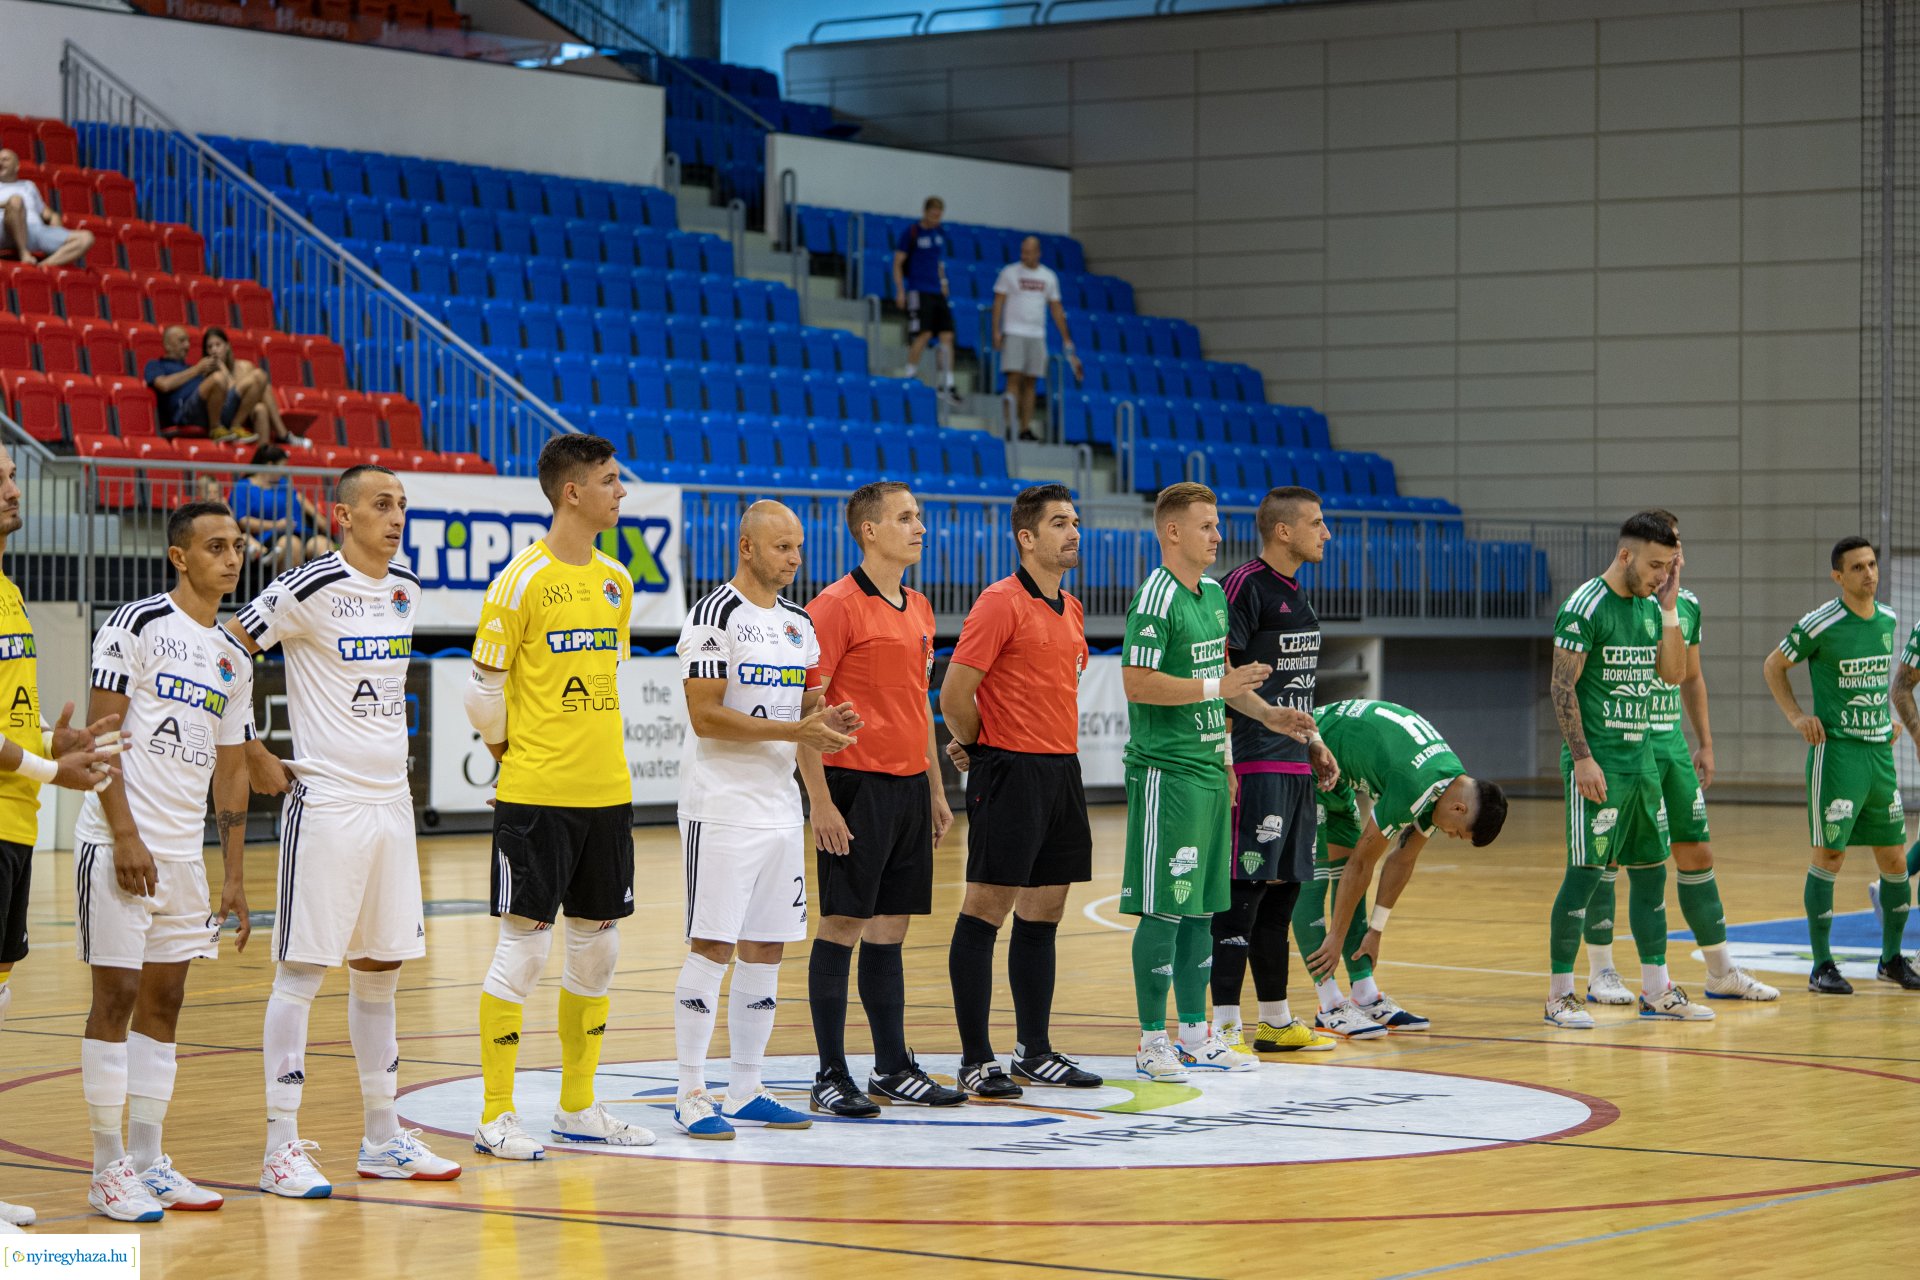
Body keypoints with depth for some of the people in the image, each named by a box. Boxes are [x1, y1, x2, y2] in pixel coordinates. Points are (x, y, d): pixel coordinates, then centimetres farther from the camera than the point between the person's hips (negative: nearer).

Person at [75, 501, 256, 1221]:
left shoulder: (234, 660, 13)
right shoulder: (136, 625, -7)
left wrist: (234, 878, 12)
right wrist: (126, 835, -18)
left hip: (184, 851, 7)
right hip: (119, 845, -7)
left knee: (163, 1000, 8)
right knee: (116, 996, -4)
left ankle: (149, 1162, 14)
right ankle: (108, 1170, 1)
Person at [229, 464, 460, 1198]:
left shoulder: (404, 592, 10)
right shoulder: (311, 588, -12)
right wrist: (253, 758, -11)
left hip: (390, 800, 7)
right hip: (326, 801, -7)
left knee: (380, 969, 12)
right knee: (302, 971, -4)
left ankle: (382, 1140, 20)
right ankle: (282, 1148, -1)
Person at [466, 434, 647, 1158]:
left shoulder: (616, 580, 10)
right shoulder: (522, 580, -11)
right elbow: (484, 691, -7)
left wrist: (605, 753, 15)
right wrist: (516, 756, 4)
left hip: (606, 795, 7)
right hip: (536, 797, -7)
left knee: (598, 946, 10)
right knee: (525, 944, -5)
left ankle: (578, 1107, 21)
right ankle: (496, 1117, 2)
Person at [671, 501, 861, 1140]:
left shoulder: (798, 623, 14)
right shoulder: (714, 616, -11)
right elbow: (705, 716, -17)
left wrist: (825, 720, -2)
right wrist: (794, 730, -21)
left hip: (781, 807, 8)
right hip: (723, 808, -8)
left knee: (765, 950, 9)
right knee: (712, 947, -7)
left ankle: (746, 1091, 16)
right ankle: (691, 1095, -2)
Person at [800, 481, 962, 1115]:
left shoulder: (918, 609, 15)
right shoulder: (837, 605, -10)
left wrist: (936, 789, 19)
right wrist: (820, 801, -16)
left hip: (909, 788, 7)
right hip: (857, 786, -7)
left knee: (890, 929, 11)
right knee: (842, 926, -4)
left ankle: (893, 1068, 17)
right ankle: (831, 1076, 1)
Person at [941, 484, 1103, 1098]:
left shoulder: (1071, 610, 14)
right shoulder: (1001, 603, -11)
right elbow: (954, 694, -14)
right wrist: (979, 746, 1)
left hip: (1061, 770, 8)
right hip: (1010, 773, -8)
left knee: (1042, 916, 11)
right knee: (985, 911, -4)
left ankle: (1035, 1051, 18)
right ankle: (976, 1059, -2)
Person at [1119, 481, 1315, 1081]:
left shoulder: (1214, 594, 15)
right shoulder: (1157, 598, -13)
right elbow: (1136, 682, -20)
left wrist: (1266, 713, 16)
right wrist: (1215, 688, -19)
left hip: (1208, 769, 9)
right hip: (1166, 771, -9)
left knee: (1202, 908, 12)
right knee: (1164, 911, -5)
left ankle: (1195, 1034, 19)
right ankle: (1153, 1041, 1)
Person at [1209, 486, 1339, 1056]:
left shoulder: (1296, 594, 17)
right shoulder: (1245, 587, -12)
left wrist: (1314, 742, 21)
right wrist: (1224, 763, -20)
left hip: (1294, 764, 9)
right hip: (1255, 767, -9)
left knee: (1283, 886, 13)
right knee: (1245, 888, -8)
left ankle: (1276, 1020, 20)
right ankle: (1226, 1025, -6)